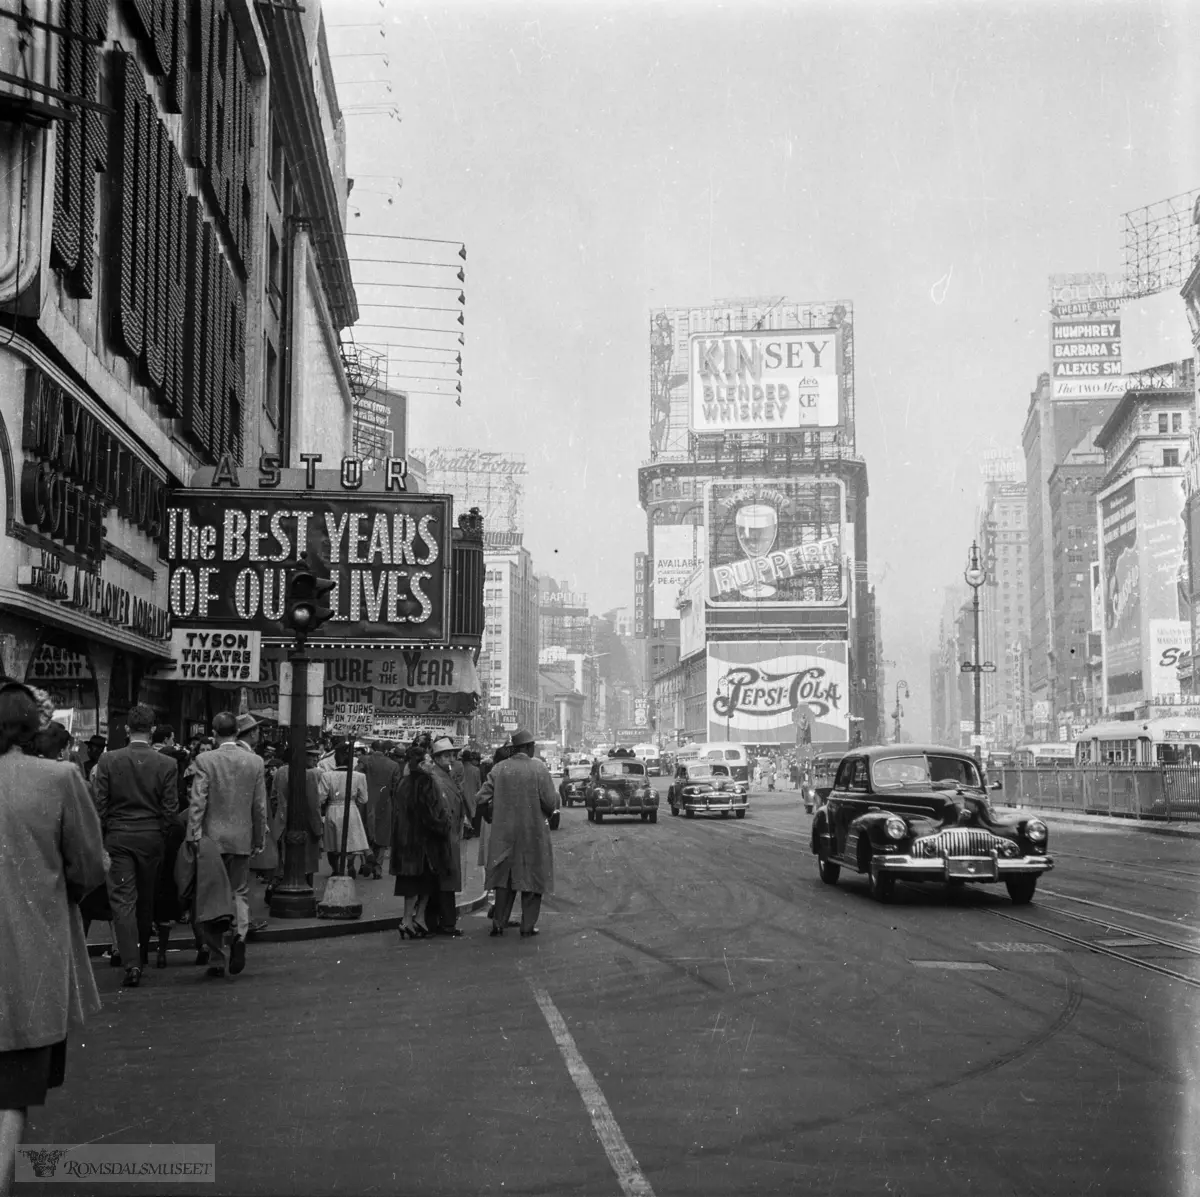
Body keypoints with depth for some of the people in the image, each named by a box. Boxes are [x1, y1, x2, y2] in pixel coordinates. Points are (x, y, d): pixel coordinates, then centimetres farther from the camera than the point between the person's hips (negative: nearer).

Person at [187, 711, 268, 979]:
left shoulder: (204, 760, -8)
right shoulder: (255, 761, 0)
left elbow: (197, 802, -11)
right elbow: (260, 806, 4)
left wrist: (193, 837, -7)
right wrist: (259, 840, 13)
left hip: (212, 837, -2)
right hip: (242, 839, 2)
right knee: (240, 892, 13)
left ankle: (216, 960, 8)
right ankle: (240, 934, -15)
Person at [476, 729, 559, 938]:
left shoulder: (498, 769, -3)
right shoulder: (539, 769, -11)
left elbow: (482, 797, -3)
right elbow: (551, 803, -13)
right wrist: (556, 795, 9)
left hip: (504, 833, 3)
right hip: (532, 834, -3)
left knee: (504, 877, 15)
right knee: (531, 879, 9)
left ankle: (498, 923, 15)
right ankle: (528, 926, 10)